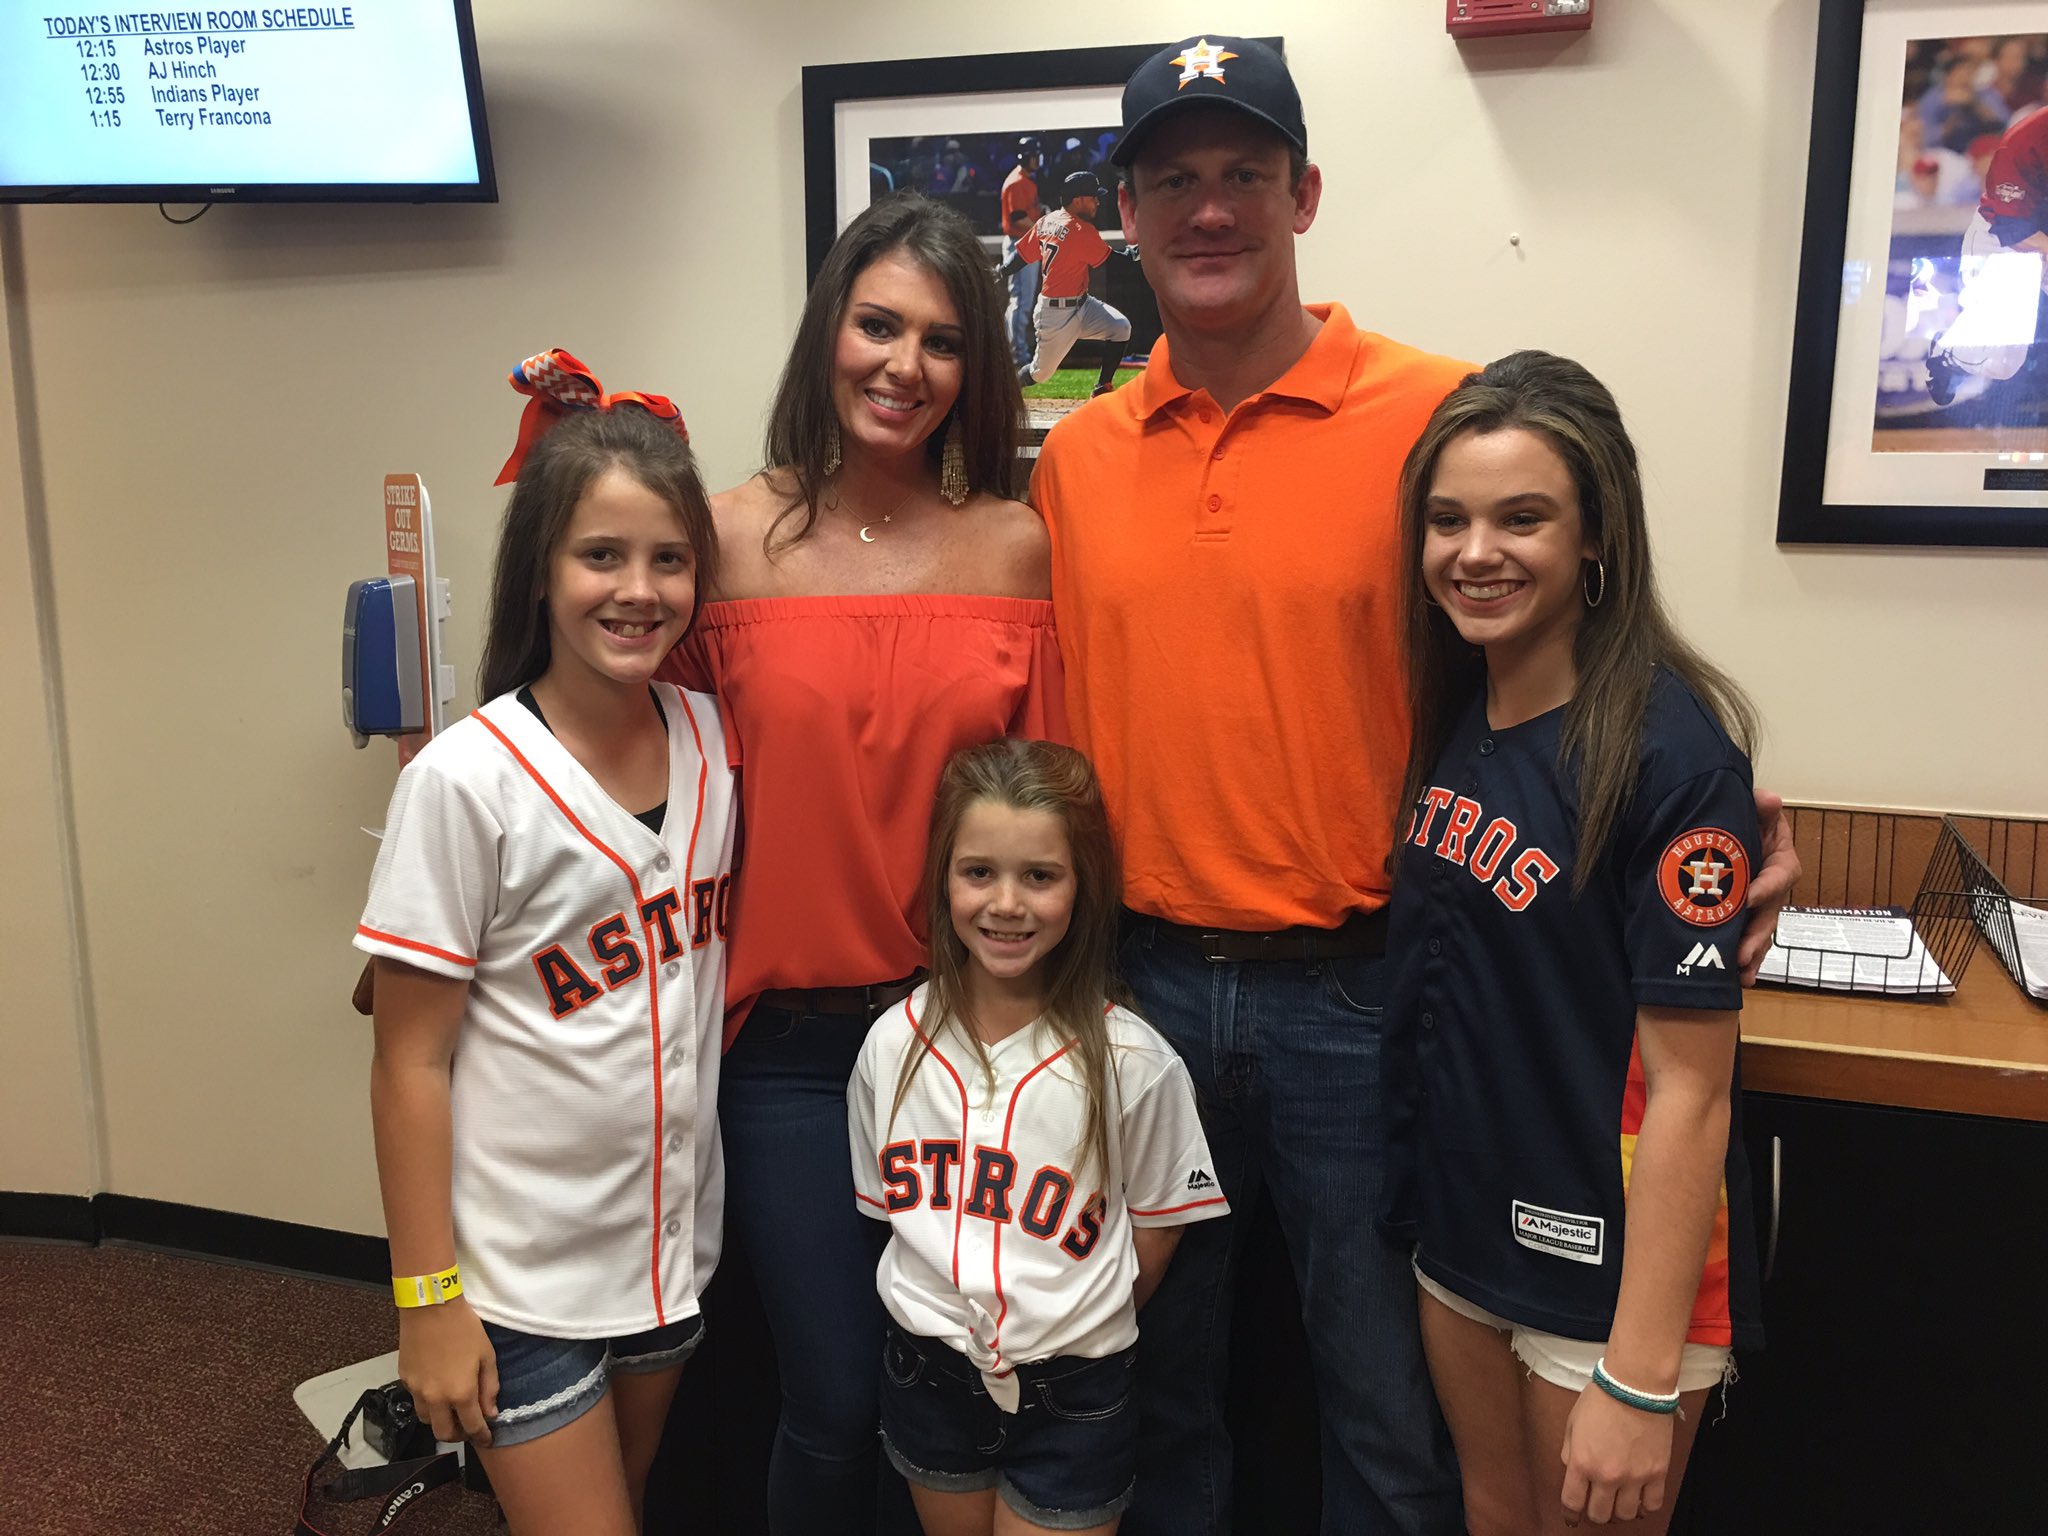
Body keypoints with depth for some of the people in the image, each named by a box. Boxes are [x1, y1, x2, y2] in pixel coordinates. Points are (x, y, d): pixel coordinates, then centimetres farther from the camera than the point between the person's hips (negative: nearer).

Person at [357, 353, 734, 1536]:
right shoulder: (466, 781, -18)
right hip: (523, 1274, -5)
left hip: (674, 1243, 5)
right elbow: (412, 1062, -13)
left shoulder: (709, 739, -4)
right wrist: (427, 1298, -10)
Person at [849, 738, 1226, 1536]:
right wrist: (953, 1318, 1)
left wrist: (1075, 1332, 1)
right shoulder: (893, 1044, -8)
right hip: (927, 1375, 3)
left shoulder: (1133, 1063, -18)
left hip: (1072, 1399, -3)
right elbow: (888, 1207, 5)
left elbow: (1153, 1231, -5)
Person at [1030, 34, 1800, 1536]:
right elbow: (1055, 724, 9)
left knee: (1390, 1410, 14)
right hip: (1139, 977, 4)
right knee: (1160, 1382, 22)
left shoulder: (1440, 417, -9)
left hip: (1354, 990, -3)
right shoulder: (1075, 456, 3)